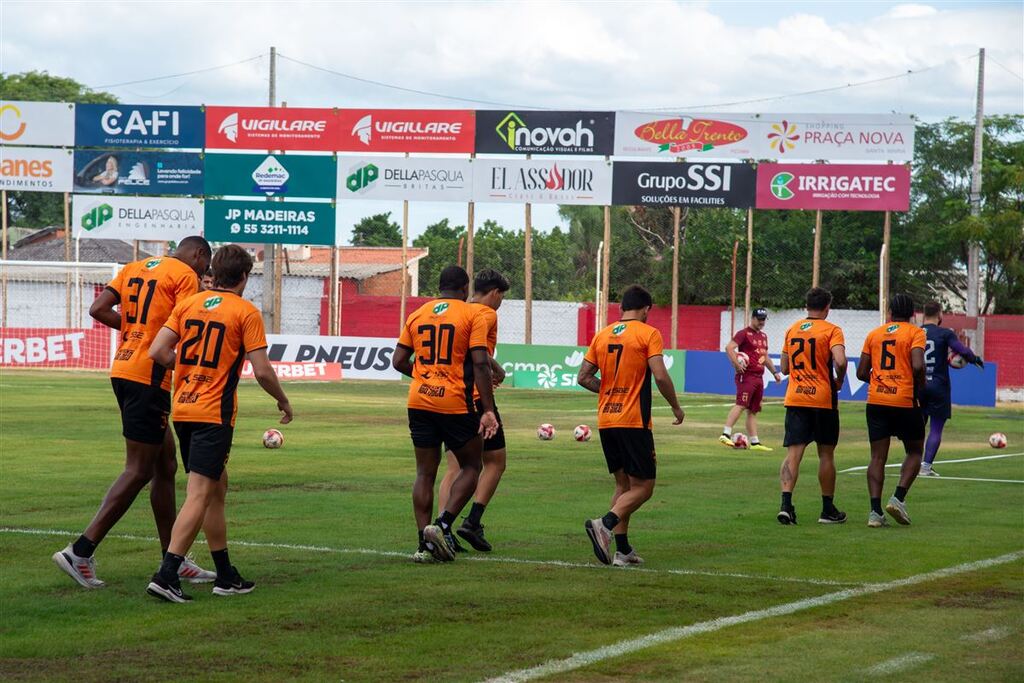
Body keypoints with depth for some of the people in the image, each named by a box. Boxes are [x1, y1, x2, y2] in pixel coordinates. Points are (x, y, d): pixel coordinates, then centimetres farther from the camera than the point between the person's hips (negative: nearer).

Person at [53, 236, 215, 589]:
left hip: (123, 370, 9)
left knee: (165, 465, 16)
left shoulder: (135, 268, 17)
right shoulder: (185, 275, -5)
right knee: (139, 471, -5)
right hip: (149, 376, -9)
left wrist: (134, 328, 11)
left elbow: (98, 309, 9)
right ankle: (80, 552, -9)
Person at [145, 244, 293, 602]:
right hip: (215, 413, -7)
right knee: (199, 495, -8)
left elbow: (158, 351, 1)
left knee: (217, 487, 18)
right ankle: (166, 575, -19)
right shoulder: (246, 313, -6)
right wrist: (283, 402, 7)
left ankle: (226, 575, 23)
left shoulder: (188, 304, 9)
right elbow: (262, 371, -10)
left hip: (182, 409, 7)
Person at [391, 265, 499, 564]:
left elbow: (398, 361, 9)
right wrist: (488, 410, -11)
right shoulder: (472, 315, -3)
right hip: (456, 404, -4)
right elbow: (480, 364, -11)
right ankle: (443, 525, -6)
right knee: (470, 467, 11)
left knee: (425, 473, 9)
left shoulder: (417, 315, 11)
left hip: (419, 402, 4)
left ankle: (425, 543, 4)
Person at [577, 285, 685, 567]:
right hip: (634, 422, -6)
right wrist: (675, 407, -1)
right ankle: (605, 524, -24)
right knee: (643, 486, 0)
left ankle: (622, 550, 8)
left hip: (605, 421, 6)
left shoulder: (602, 335, 11)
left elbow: (584, 377, 9)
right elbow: (660, 376, -14)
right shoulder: (648, 334, -6)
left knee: (623, 484, 14)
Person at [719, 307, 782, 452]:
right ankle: (726, 434, -26)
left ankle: (755, 442, 11)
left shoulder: (763, 336, 21)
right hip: (746, 376, -8)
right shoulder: (744, 333, -6)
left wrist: (774, 372, 27)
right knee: (741, 405, -20)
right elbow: (729, 348, -17)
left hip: (759, 377, 8)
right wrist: (736, 364, -28)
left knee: (753, 410, 10)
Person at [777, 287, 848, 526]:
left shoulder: (792, 330, 10)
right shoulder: (831, 330, -5)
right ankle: (828, 510, 16)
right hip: (823, 399, -3)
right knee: (826, 454, 9)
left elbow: (784, 368, 14)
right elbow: (840, 361, -20)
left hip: (794, 399, 3)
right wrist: (838, 381, -3)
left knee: (793, 452, -2)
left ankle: (786, 504, -20)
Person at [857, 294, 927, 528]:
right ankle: (898, 498, -4)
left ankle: (875, 511, -6)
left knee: (878, 457, 4)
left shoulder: (874, 334, 11)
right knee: (914, 451, 14)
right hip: (905, 402, -3)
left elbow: (861, 373, 9)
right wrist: (919, 390, 0)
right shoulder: (915, 333, -1)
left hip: (876, 402, 3)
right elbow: (918, 366, -17)